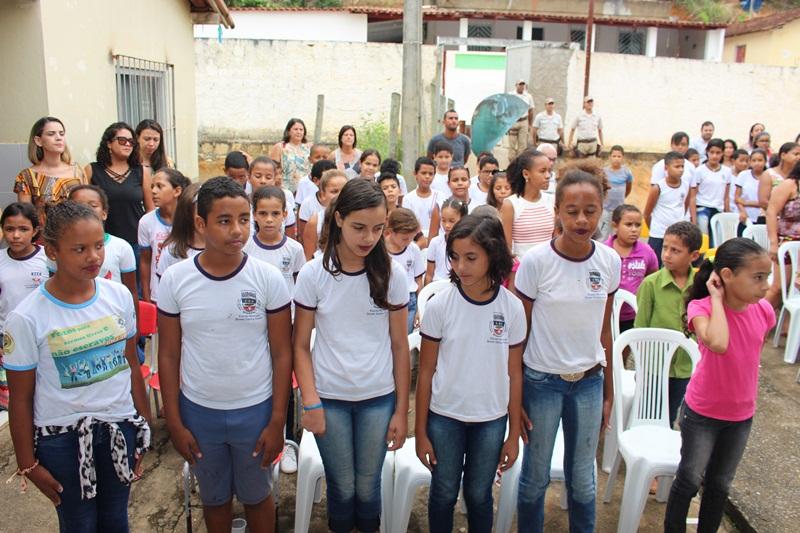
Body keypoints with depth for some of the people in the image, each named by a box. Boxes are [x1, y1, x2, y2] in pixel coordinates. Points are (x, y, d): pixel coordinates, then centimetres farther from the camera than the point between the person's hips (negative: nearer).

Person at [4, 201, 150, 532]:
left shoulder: (119, 296, -5)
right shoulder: (26, 318, -15)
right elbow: (20, 399, -7)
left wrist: (144, 424, 8)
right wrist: (28, 465, -1)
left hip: (121, 427, 3)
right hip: (62, 440, -3)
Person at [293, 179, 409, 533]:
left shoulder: (392, 275, -7)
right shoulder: (313, 274, -9)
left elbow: (399, 345, -1)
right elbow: (301, 346, -3)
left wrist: (401, 410, 0)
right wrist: (310, 403, -10)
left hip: (378, 398, 1)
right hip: (329, 397, 0)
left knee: (368, 486, 12)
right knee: (342, 487, 12)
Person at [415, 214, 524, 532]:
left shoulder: (512, 308, -9)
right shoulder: (440, 305, -12)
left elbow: (514, 373, 0)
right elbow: (426, 372, -5)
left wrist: (514, 433, 4)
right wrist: (421, 432, -2)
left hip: (491, 419, 1)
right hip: (444, 417, -1)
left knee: (479, 495, 16)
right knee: (444, 493, 14)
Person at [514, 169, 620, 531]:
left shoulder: (610, 262, -4)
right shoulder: (536, 261, -14)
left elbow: (604, 330, 6)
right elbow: (519, 333, -7)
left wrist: (608, 392, 10)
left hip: (589, 381, 3)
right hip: (542, 381, -3)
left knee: (582, 479, 15)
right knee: (536, 477, 12)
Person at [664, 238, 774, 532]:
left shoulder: (764, 310, -10)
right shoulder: (701, 307, -23)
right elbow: (718, 343, -44)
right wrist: (717, 298, -32)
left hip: (741, 415, 4)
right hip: (702, 413, -4)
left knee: (720, 484, 20)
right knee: (689, 480, 9)